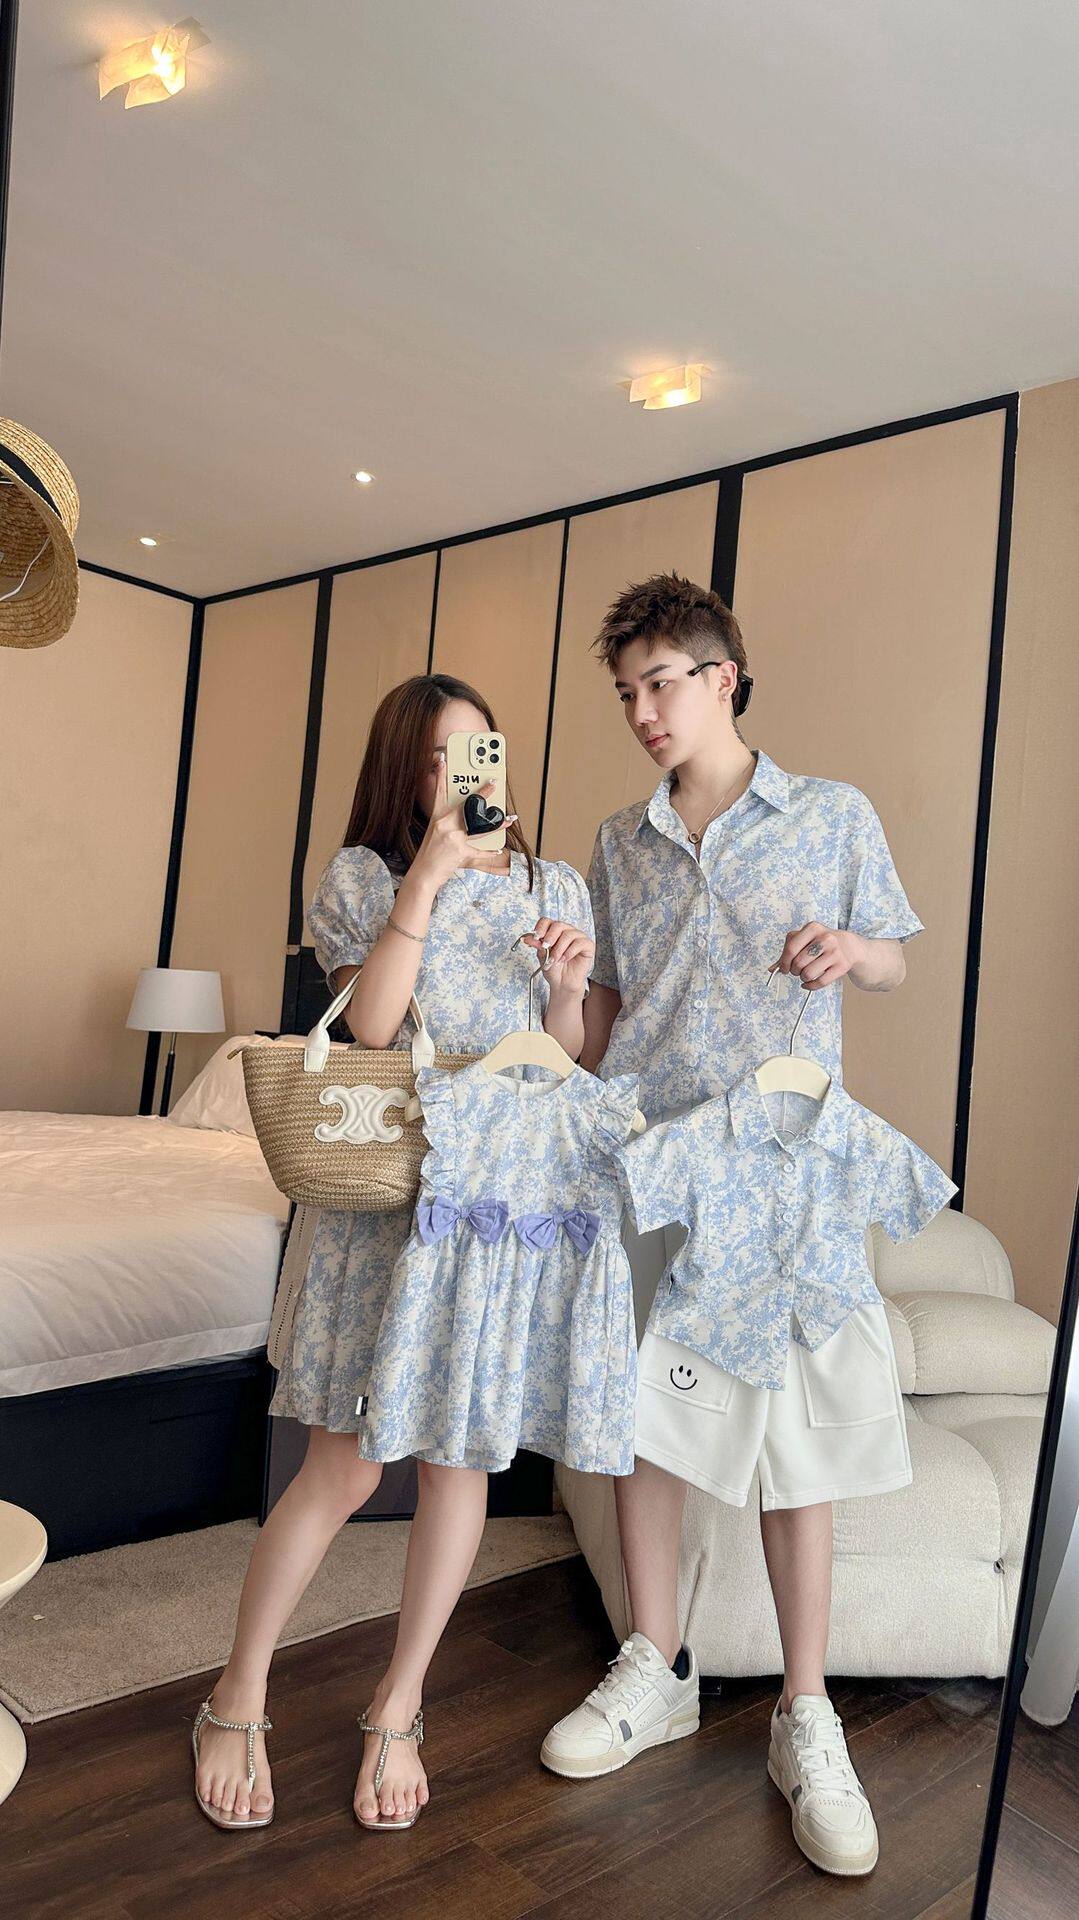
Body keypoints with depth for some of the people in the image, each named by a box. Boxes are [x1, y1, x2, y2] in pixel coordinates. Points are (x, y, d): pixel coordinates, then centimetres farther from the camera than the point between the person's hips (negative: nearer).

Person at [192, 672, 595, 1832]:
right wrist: (429, 875, -14)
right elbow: (370, 1023, -12)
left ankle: (397, 1709, 28)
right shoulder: (366, 873, 2)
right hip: (383, 1190, -2)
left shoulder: (556, 887, 10)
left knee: (461, 1448, 8)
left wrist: (569, 983, -10)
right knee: (344, 1466, 1)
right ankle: (237, 1700, 24)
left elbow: (565, 1061, 10)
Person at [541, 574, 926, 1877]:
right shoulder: (618, 844, 12)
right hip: (640, 1155, 3)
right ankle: (655, 1671, 26)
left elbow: (893, 966, 11)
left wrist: (849, 948, -11)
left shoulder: (836, 816, 5)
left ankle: (806, 1715, 16)